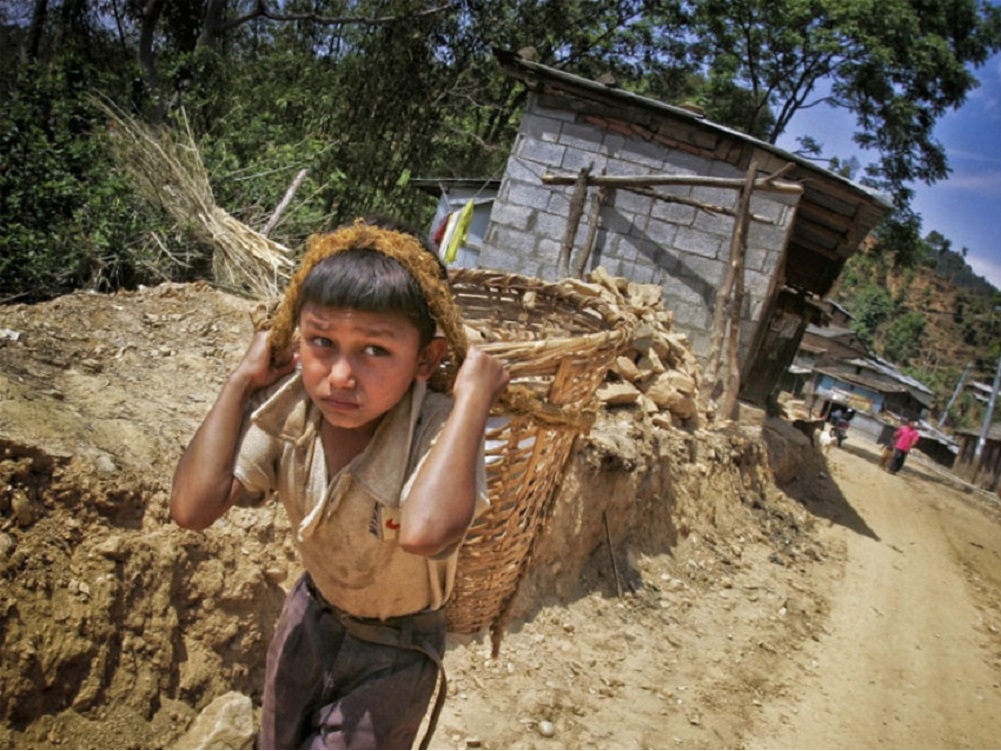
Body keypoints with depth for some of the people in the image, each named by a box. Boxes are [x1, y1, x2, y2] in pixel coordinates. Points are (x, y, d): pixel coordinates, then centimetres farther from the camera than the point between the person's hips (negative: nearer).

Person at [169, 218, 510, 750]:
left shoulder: (438, 431, -36)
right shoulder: (287, 408, -22)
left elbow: (424, 531, -57)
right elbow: (192, 508, -31)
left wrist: (473, 395, -50)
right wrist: (241, 381, -27)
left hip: (395, 652, -4)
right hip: (312, 615, 5)